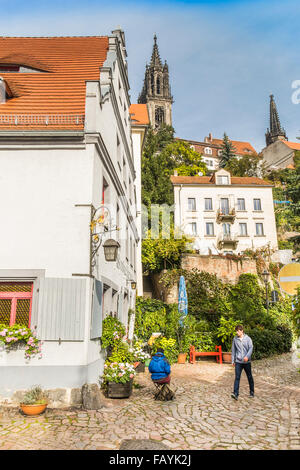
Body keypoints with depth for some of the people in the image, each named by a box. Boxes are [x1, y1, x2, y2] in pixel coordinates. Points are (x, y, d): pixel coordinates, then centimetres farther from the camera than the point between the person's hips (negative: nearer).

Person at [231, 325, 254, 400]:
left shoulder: (248, 338, -4)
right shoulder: (235, 339, 2)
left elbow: (251, 348, -12)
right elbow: (233, 350, 9)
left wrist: (247, 356, -28)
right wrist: (233, 360, 10)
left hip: (247, 361, -1)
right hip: (238, 361, 1)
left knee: (249, 377, 12)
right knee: (237, 377, -9)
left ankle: (252, 392, 29)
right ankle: (235, 394, -12)